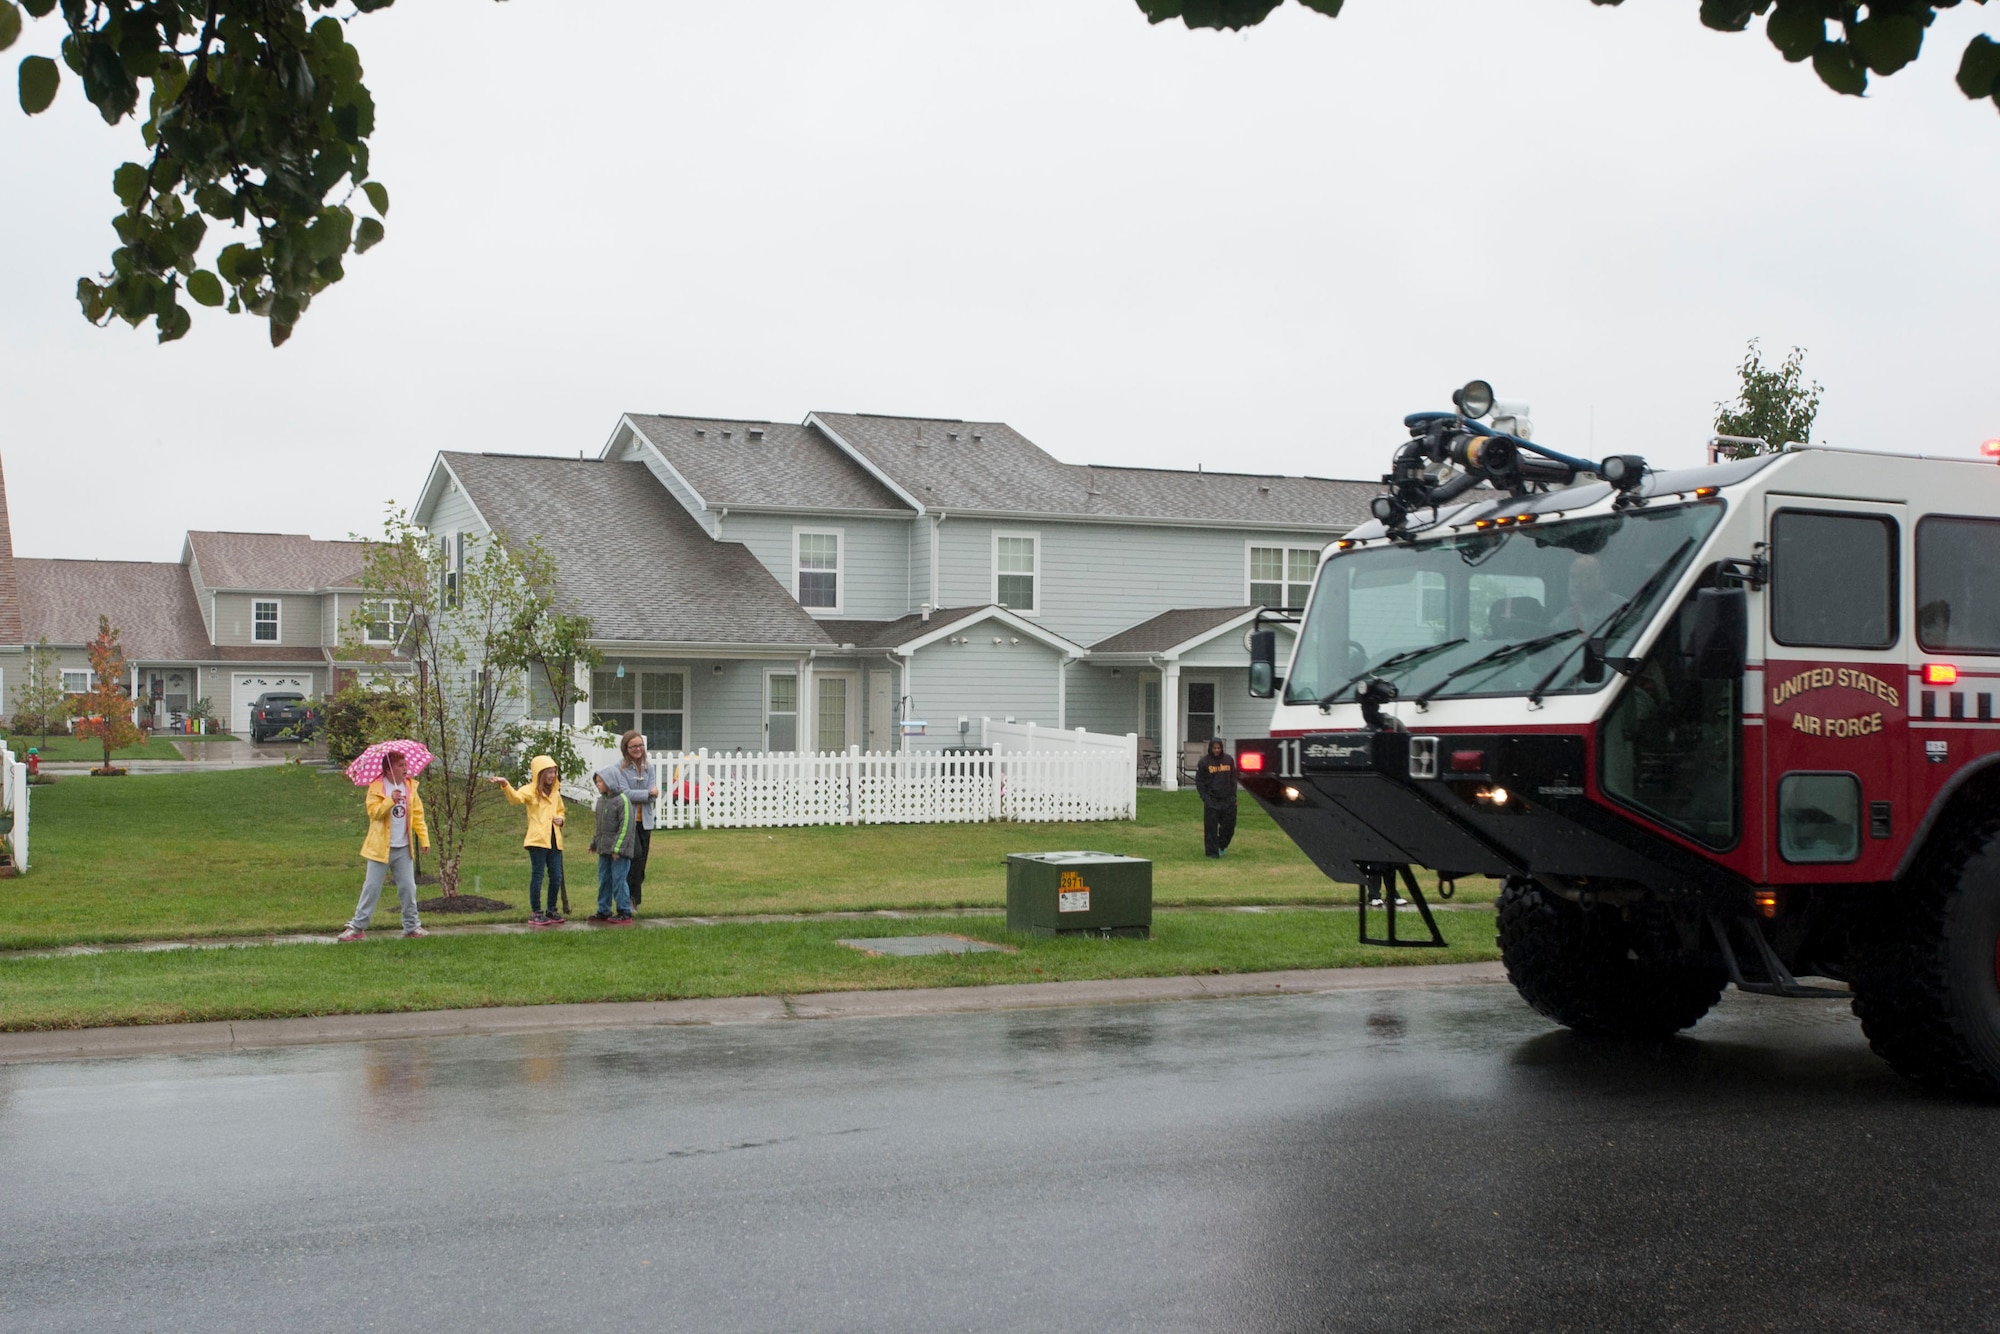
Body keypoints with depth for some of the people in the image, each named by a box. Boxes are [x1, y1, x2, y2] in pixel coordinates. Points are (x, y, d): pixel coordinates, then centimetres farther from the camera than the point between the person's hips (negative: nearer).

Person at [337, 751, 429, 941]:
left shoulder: (410, 786, 7)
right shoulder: (376, 788, -6)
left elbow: (418, 815, 9)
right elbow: (373, 811, -17)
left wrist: (424, 839, 3)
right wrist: (390, 801, -32)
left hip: (403, 848, 4)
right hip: (381, 847, -4)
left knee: (408, 888, 5)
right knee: (372, 888, -1)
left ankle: (411, 926, 15)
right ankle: (357, 927, 5)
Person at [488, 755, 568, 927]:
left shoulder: (555, 792, 18)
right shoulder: (531, 790, -3)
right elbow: (516, 797, -24)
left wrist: (560, 819, 10)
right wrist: (505, 785, -43)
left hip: (554, 840, 6)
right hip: (538, 840, -6)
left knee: (556, 877, 7)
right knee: (537, 875, -4)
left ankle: (551, 911, 21)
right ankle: (535, 913, 2)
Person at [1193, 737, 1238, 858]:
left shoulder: (1229, 760, 7)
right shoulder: (1204, 762, -2)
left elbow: (1233, 779, 14)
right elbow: (1199, 781, 2)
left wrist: (1233, 796, 6)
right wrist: (1205, 797, -7)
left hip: (1228, 799, 3)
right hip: (1211, 800, -3)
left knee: (1229, 825, 6)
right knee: (1211, 827, -3)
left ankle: (1221, 846, 27)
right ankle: (1212, 851, 5)